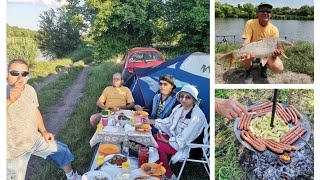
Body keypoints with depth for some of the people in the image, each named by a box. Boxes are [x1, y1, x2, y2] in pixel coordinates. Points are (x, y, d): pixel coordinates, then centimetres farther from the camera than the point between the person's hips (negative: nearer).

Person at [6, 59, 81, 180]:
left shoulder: (29, 89, -4)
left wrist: (44, 131, 6)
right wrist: (9, 100, -51)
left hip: (35, 139, 6)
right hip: (14, 150, -5)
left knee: (62, 150, 14)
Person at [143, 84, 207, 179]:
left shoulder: (197, 116, -27)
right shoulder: (179, 107, -3)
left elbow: (184, 139, -24)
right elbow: (168, 121, 8)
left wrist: (166, 141, -17)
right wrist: (150, 121, -2)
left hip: (187, 145, -8)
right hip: (175, 136, 8)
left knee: (159, 146, -22)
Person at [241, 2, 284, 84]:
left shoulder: (274, 29, -10)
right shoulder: (250, 23, -14)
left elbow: (274, 47, -9)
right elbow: (247, 40, -19)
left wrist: (275, 52, -35)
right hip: (253, 52, -2)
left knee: (279, 69, -23)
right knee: (244, 61, -37)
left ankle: (264, 66, 15)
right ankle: (249, 72, 2)